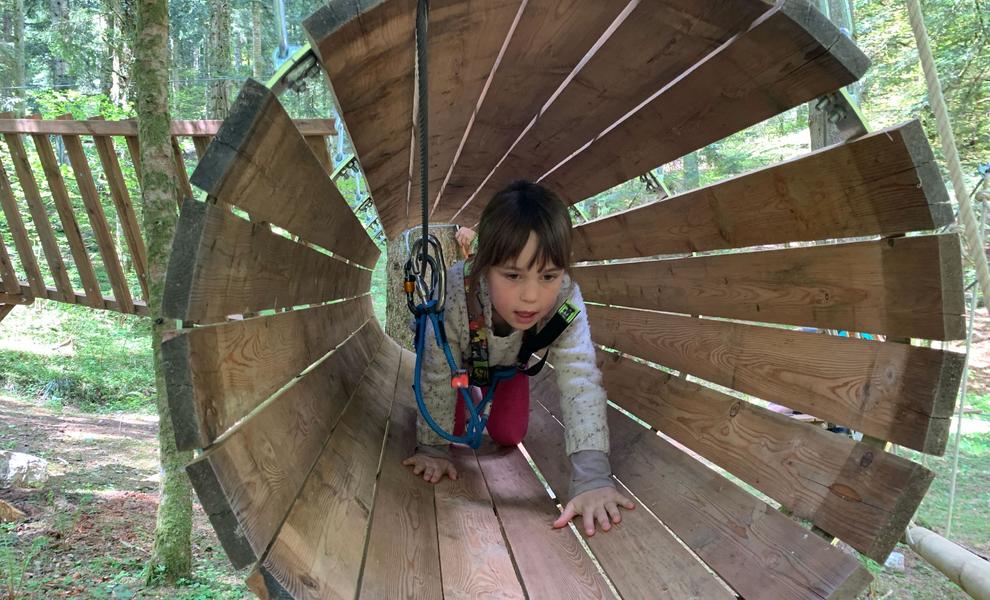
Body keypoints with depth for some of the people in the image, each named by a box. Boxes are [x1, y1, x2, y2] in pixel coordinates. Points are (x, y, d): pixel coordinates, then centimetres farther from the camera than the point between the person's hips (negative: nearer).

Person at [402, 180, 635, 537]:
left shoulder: (566, 302, -43)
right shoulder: (454, 293, -47)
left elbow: (581, 382, -48)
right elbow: (438, 376, -33)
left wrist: (593, 478, -55)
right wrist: (433, 449, -25)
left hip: (509, 360, 2)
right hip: (458, 354, -1)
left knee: (509, 435, 3)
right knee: (452, 426, -4)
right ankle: (466, 400, 31)